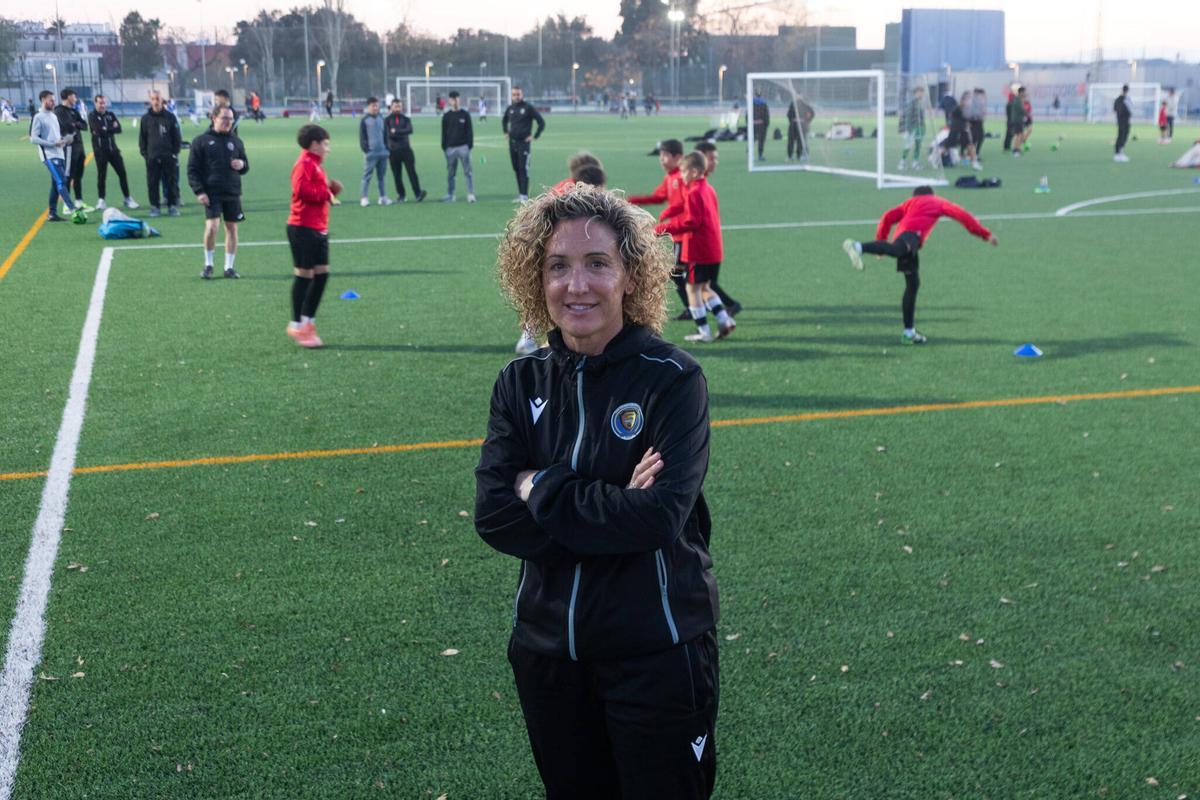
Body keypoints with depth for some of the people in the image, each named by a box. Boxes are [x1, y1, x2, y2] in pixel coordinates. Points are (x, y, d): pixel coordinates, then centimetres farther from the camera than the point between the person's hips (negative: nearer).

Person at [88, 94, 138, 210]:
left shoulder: (110, 115, 12)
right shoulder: (92, 116, -2)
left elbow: (118, 129, -1)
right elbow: (98, 131, -17)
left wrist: (105, 130, -11)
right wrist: (111, 128, -8)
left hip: (113, 148, 4)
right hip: (100, 150, -4)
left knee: (122, 173, 4)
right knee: (101, 175, -2)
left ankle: (127, 198, 11)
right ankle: (101, 200, 7)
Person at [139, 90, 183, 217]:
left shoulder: (170, 117, 5)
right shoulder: (145, 118, 7)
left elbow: (177, 137, 7)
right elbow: (142, 139, 10)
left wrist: (175, 152, -1)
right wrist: (145, 153, 1)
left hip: (169, 157, -1)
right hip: (152, 158, 1)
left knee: (171, 182, 1)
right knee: (152, 184, 1)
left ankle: (172, 206, 9)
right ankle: (155, 207, 7)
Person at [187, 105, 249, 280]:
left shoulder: (236, 141, 12)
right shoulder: (201, 141, 1)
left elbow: (246, 165, 21)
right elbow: (192, 169, -1)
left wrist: (242, 164, -4)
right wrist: (199, 191, -11)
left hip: (233, 193, 4)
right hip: (211, 194, -4)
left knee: (232, 228, 5)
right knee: (212, 226, -16)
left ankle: (229, 267, 15)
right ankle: (208, 265, 2)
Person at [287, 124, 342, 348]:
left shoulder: (314, 165, 19)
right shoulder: (304, 164, -13)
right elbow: (301, 190, -26)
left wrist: (329, 189, 4)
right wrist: (326, 193, -15)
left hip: (318, 229, 10)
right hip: (304, 228, -10)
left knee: (322, 274, 9)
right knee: (304, 275, -4)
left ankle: (308, 321, 19)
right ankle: (297, 326, 4)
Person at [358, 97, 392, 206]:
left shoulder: (381, 118, 12)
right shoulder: (364, 120, -3)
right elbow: (362, 136, -5)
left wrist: (386, 148, 10)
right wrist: (365, 149, -11)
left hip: (382, 152, 5)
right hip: (370, 153, -5)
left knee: (382, 175, 9)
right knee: (367, 175, -6)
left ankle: (383, 197, 14)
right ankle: (364, 197, -5)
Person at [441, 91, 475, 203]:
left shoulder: (465, 114, 5)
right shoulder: (446, 116, 9)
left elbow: (469, 131, 4)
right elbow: (444, 133, 10)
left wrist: (470, 144, -5)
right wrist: (444, 147, 4)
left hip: (463, 147, -2)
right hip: (450, 148, 2)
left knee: (467, 172, -5)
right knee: (450, 173, 5)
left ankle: (471, 194, -5)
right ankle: (450, 195, 9)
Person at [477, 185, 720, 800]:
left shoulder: (671, 378, -12)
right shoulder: (521, 384, 1)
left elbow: (660, 516, -22)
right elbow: (493, 516, -8)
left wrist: (541, 489, -15)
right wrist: (610, 507, -19)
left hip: (656, 653, -4)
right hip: (547, 650, 5)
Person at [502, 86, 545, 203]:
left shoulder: (528, 108, -6)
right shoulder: (510, 108, 11)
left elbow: (541, 122, -6)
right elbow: (504, 120, 32)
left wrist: (535, 136, -8)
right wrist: (505, 132, 20)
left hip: (523, 142, -6)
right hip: (512, 143, 6)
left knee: (523, 169, -10)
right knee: (516, 169, 9)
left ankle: (524, 195, -10)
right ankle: (520, 193, 17)